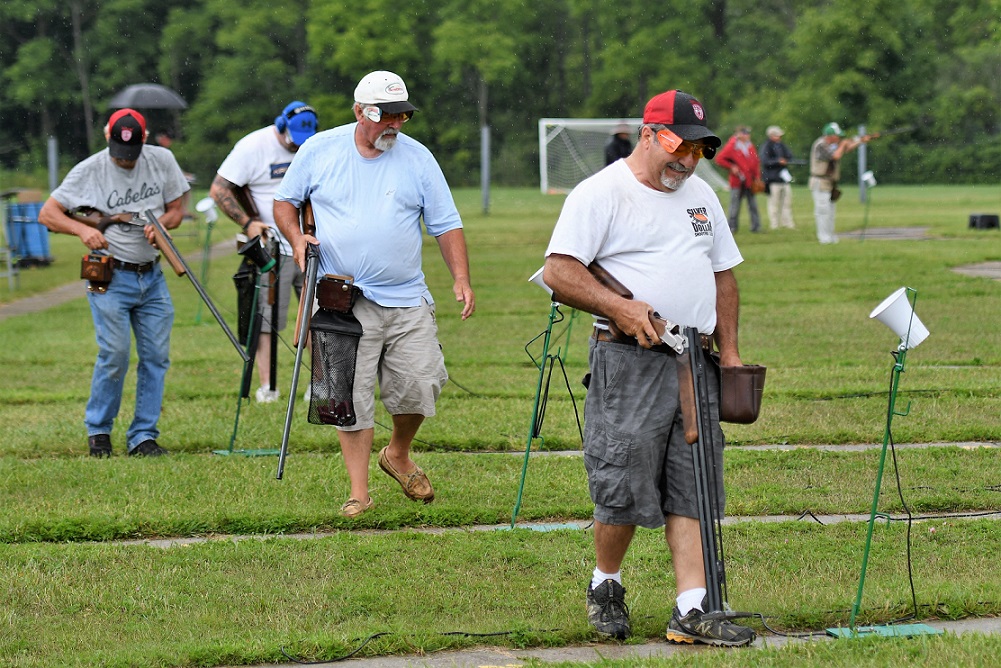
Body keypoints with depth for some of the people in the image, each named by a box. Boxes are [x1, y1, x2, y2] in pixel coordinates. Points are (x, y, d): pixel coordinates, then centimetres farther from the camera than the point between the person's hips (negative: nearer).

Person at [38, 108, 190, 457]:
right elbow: (47, 213, -2)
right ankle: (98, 430, 6)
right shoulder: (88, 171, -7)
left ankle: (143, 436, 8)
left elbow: (176, 210, 10)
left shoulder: (162, 161, 2)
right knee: (114, 353, -12)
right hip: (110, 276, -4)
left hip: (152, 275, 4)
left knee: (156, 355, 0)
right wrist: (82, 229, -20)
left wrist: (161, 223, -13)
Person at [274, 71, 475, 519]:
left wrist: (461, 278, -5)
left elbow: (446, 224, 6)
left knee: (420, 384, -3)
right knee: (351, 396, -5)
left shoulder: (417, 158, 4)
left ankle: (398, 455, 26)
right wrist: (296, 238, -6)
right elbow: (285, 201, 13)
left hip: (407, 299, 2)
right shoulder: (319, 150, 2)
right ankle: (359, 492, 3)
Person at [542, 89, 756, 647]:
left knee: (692, 489, 1)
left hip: (696, 365, 6)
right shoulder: (600, 193, -5)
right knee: (625, 489, -6)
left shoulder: (700, 194, 18)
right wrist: (621, 308, -21)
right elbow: (558, 271, -11)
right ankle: (606, 586, 19)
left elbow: (722, 274, 25)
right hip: (630, 364, -6)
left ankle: (692, 612, -1)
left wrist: (730, 352, 17)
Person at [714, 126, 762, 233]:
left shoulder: (750, 146, 10)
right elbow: (719, 159, -7)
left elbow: (756, 162, 15)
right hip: (737, 182, -5)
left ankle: (756, 226, 8)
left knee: (753, 205, 4)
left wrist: (757, 177, 8)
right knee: (735, 205, -1)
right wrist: (731, 167, -11)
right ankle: (732, 227, 6)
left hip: (750, 182, 5)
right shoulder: (731, 147, -7)